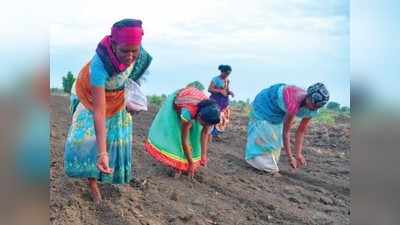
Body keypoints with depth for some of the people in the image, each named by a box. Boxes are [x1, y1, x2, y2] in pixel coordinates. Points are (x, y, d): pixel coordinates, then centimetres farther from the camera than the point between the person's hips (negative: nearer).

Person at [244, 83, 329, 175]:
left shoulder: (312, 110, -22)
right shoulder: (294, 102, -44)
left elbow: (301, 131, -11)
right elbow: (286, 131, -37)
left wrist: (298, 154, -12)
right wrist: (290, 157, -32)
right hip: (266, 102, -7)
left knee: (275, 136, 13)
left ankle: (270, 165, 26)